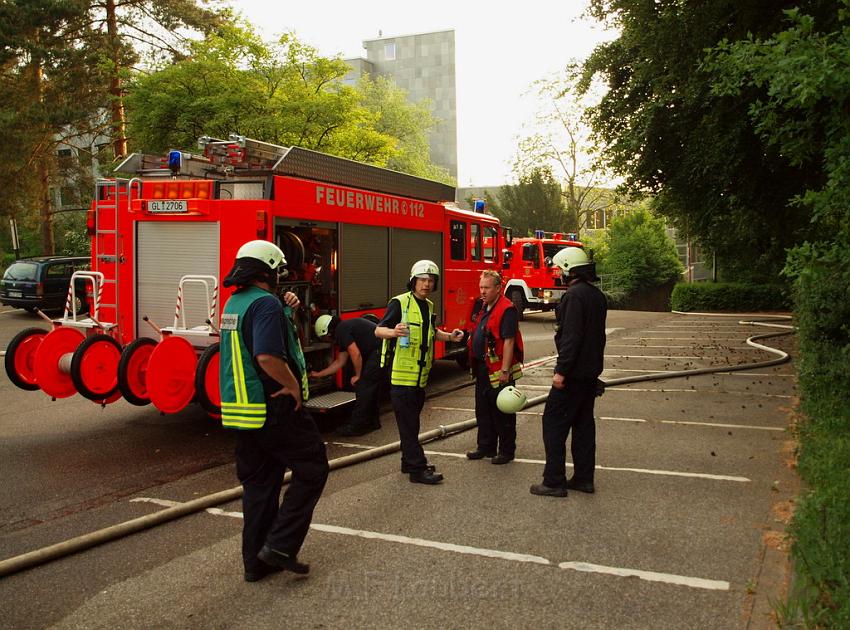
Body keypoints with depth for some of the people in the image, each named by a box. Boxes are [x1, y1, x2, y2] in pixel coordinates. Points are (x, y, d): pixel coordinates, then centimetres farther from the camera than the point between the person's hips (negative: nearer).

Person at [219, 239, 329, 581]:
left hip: (241, 409, 9)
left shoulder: (233, 303, 12)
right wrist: (293, 385, -17)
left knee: (258, 483, 16)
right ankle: (280, 545, -1)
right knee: (312, 468, 5)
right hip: (274, 409, -9)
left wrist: (285, 309, 14)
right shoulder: (266, 303, -17)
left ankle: (256, 560, 21)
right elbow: (268, 356, -30)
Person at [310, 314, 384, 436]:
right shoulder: (345, 327, 23)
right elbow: (340, 362, 30)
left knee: (363, 386, -4)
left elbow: (356, 354, -16)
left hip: (379, 352, -10)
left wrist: (358, 376, -3)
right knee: (373, 387, 19)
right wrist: (318, 374, 36)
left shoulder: (341, 330, -7)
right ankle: (372, 421, 29)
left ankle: (356, 426, 0)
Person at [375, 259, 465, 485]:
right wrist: (393, 332, -39)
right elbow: (378, 330, -18)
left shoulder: (429, 306, 13)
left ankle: (409, 462, 26)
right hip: (401, 373, -8)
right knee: (408, 422, -6)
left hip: (420, 374, 8)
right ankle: (418, 469, -4)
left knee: (412, 421, 16)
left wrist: (450, 336, 10)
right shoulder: (400, 303, -12)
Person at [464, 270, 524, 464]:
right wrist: (474, 364, 18)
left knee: (502, 412, 2)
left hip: (498, 370, -9)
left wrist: (505, 370, -23)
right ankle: (486, 446, 28)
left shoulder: (507, 310, -16)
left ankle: (506, 450, 12)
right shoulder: (481, 306, 11)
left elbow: (509, 341, -20)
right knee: (483, 410, 16)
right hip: (482, 368, 9)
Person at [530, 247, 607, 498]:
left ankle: (554, 481, -2)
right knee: (584, 423, 14)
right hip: (591, 371, 10)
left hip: (573, 373, -10)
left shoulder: (574, 295, -17)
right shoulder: (597, 295, 13)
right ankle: (584, 478, 19)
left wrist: (561, 370, -22)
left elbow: (571, 337, -24)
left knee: (554, 422, -3)